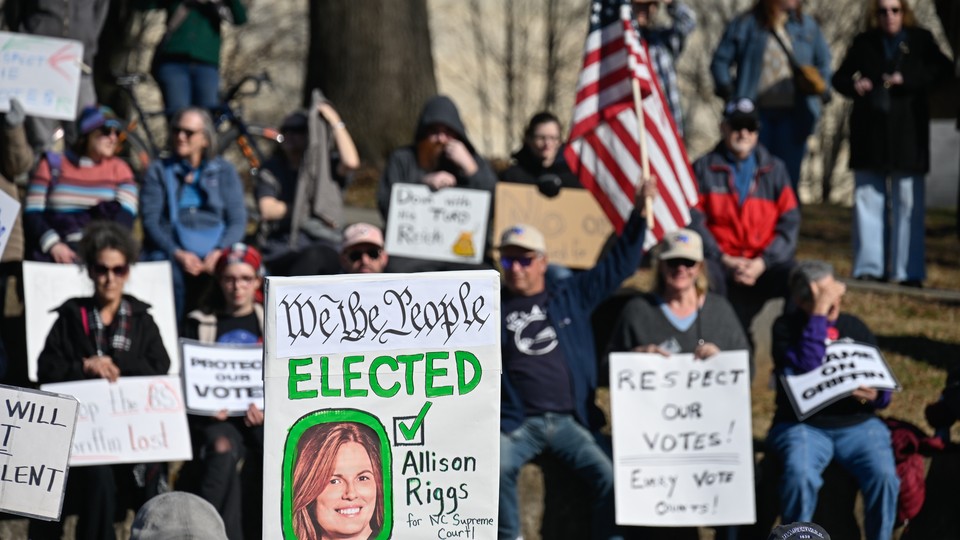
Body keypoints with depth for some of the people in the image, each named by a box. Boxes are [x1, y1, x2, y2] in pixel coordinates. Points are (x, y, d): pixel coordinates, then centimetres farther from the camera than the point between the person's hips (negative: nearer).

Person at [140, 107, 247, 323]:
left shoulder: (224, 171, 19)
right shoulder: (159, 171, 17)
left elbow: (238, 220, 10)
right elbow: (150, 221, 6)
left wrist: (219, 252, -11)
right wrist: (177, 253, -12)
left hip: (217, 255, 0)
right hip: (170, 254, 0)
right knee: (175, 277, -36)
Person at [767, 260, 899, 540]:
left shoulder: (855, 327, 13)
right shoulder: (787, 327, 3)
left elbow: (885, 387, 12)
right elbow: (805, 369, -17)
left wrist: (875, 396, -12)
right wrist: (820, 315, -15)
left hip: (857, 424, 3)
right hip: (802, 425, -2)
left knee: (884, 475, -27)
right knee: (800, 475, -33)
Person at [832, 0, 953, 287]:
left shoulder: (920, 41, 4)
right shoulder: (864, 43, 11)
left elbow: (943, 71, -8)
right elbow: (839, 78, 17)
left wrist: (907, 80, -19)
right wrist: (854, 85, -6)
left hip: (907, 132, -3)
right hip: (869, 133, 3)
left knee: (908, 203, -3)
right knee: (868, 200, 3)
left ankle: (908, 271, -2)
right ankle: (870, 268, 8)